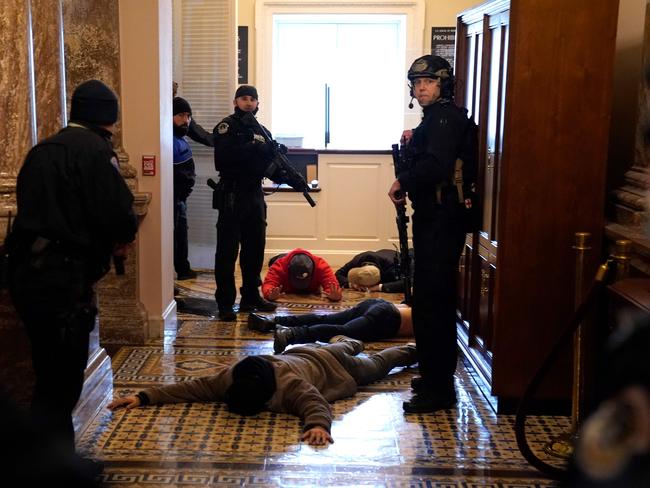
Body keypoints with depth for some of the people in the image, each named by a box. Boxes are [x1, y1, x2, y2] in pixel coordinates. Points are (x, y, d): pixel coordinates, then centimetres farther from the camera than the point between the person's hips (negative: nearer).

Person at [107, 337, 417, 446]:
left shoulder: (291, 385, -49)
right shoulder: (231, 377, -33)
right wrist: (145, 397, -43)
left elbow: (316, 404, -59)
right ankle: (347, 342, 71)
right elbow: (195, 387, -35)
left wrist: (318, 425, -81)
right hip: (298, 354, 4)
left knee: (374, 366, 26)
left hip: (325, 363, -4)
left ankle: (409, 350, 52)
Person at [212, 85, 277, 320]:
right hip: (232, 196, -7)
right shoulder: (227, 126, -4)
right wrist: (253, 149, -22)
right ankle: (225, 304, -2)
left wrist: (273, 155, -3)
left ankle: (251, 297, 25)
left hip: (255, 194, 7)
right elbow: (223, 157, -20)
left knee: (255, 247, 13)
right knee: (228, 250, -5)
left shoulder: (260, 130, 17)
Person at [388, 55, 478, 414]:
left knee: (432, 303, -10)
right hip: (434, 216, 11)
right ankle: (435, 378, 28)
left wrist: (402, 182, -14)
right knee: (434, 301, 17)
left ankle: (438, 389, -4)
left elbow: (436, 166, -27)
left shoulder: (446, 117, -12)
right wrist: (411, 144, 7)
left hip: (442, 219, -11)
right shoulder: (436, 117, 20)